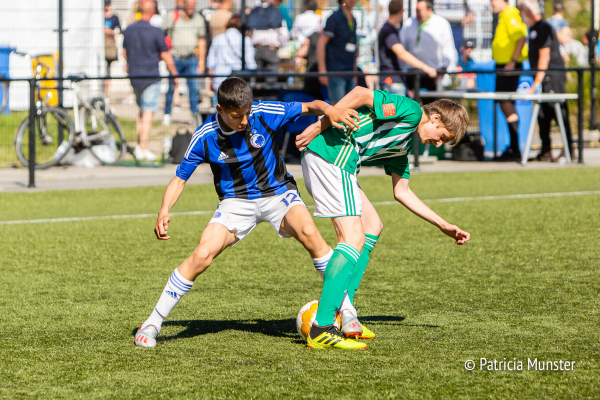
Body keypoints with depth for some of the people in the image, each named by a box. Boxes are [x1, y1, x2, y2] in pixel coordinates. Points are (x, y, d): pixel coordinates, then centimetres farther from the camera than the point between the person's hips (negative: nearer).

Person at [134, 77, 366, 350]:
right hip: (236, 202, 0)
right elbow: (180, 177, -7)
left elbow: (311, 106, -7)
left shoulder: (263, 114, -17)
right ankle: (153, 323, -4)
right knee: (202, 256, -19)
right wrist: (164, 210, -25)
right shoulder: (205, 137, -16)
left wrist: (330, 110, -30)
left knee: (308, 232, -29)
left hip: (277, 193, 0)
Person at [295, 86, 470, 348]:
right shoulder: (411, 110, -3)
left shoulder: (403, 146, 26)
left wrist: (443, 226, 33)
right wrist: (319, 127, -17)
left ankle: (344, 309, 13)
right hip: (331, 153, -11)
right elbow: (361, 94, -14)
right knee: (353, 238, -14)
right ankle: (321, 329, -20)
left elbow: (401, 192, 32)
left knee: (372, 226, 19)